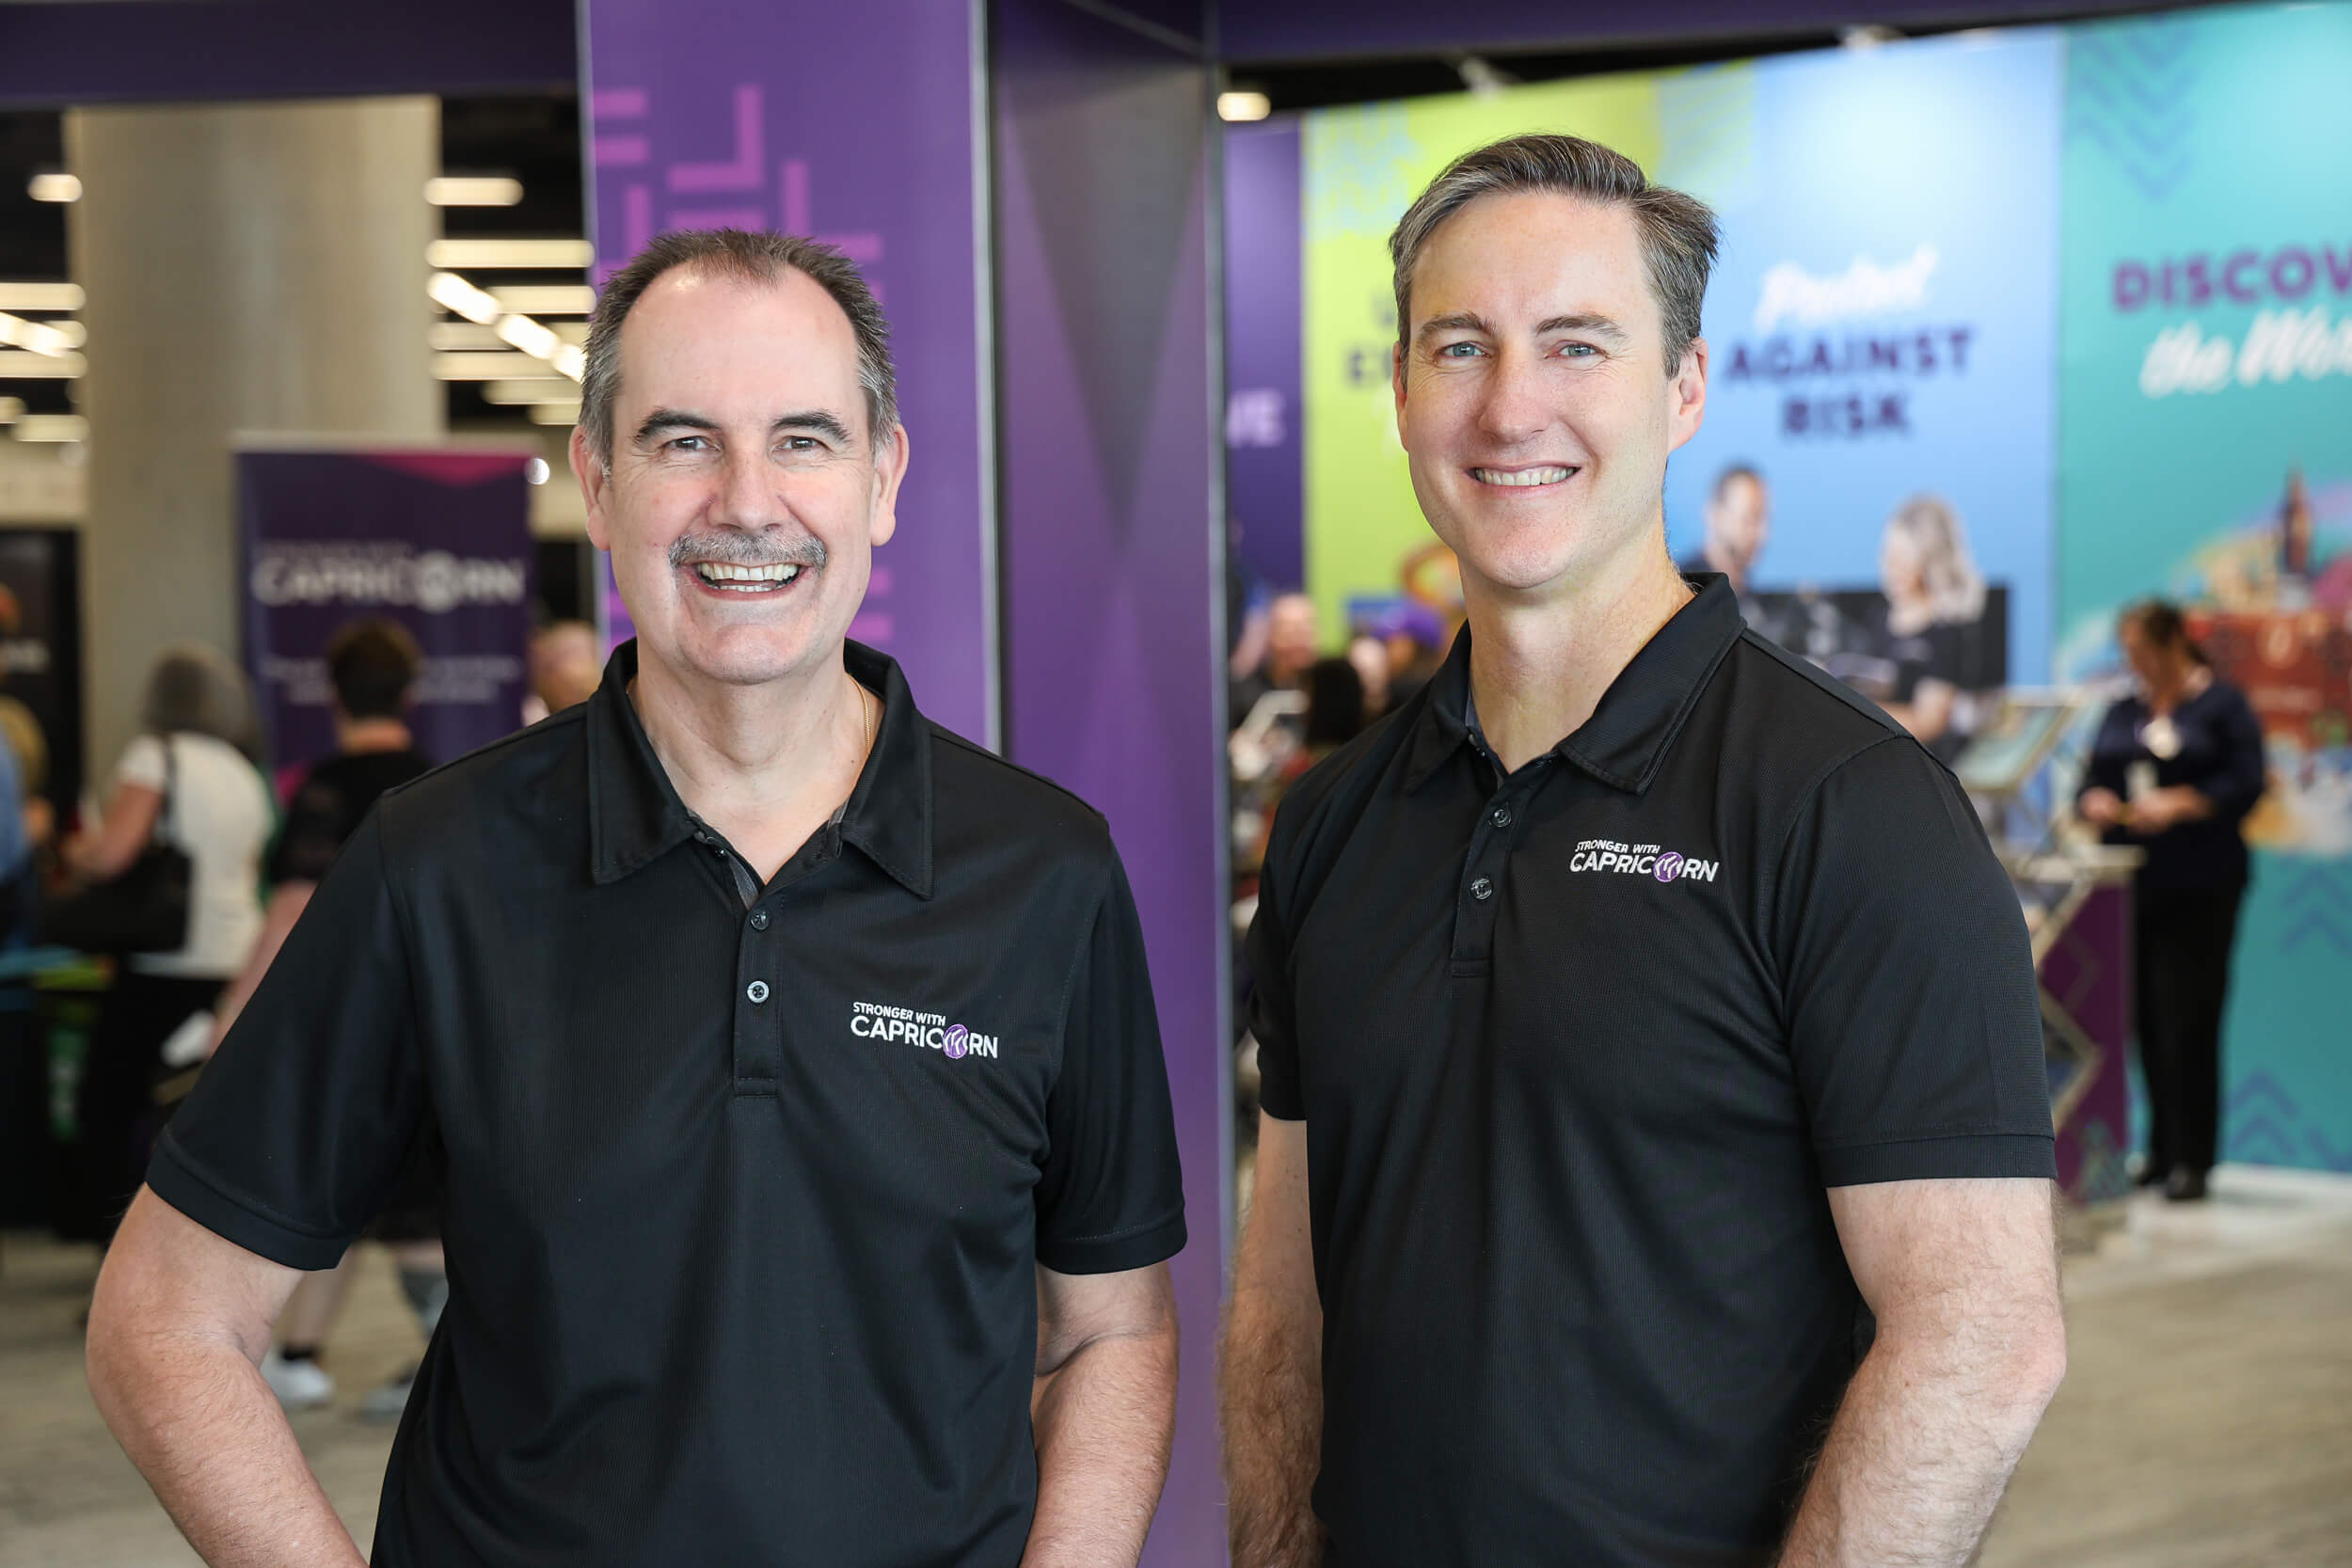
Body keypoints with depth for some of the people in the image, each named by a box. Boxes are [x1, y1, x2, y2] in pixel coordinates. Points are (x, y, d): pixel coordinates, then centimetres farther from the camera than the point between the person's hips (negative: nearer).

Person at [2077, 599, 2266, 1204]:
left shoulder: (2223, 705, 2)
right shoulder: (2122, 713, 17)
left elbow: (2246, 785, -7)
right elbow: (2091, 782, 16)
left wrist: (2180, 804, -19)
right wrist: (2094, 803, -7)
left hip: (2198, 887, -5)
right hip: (2129, 884, 5)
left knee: (2188, 1021, -8)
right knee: (2144, 1020, 5)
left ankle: (2191, 1160, -3)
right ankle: (2161, 1150, 14)